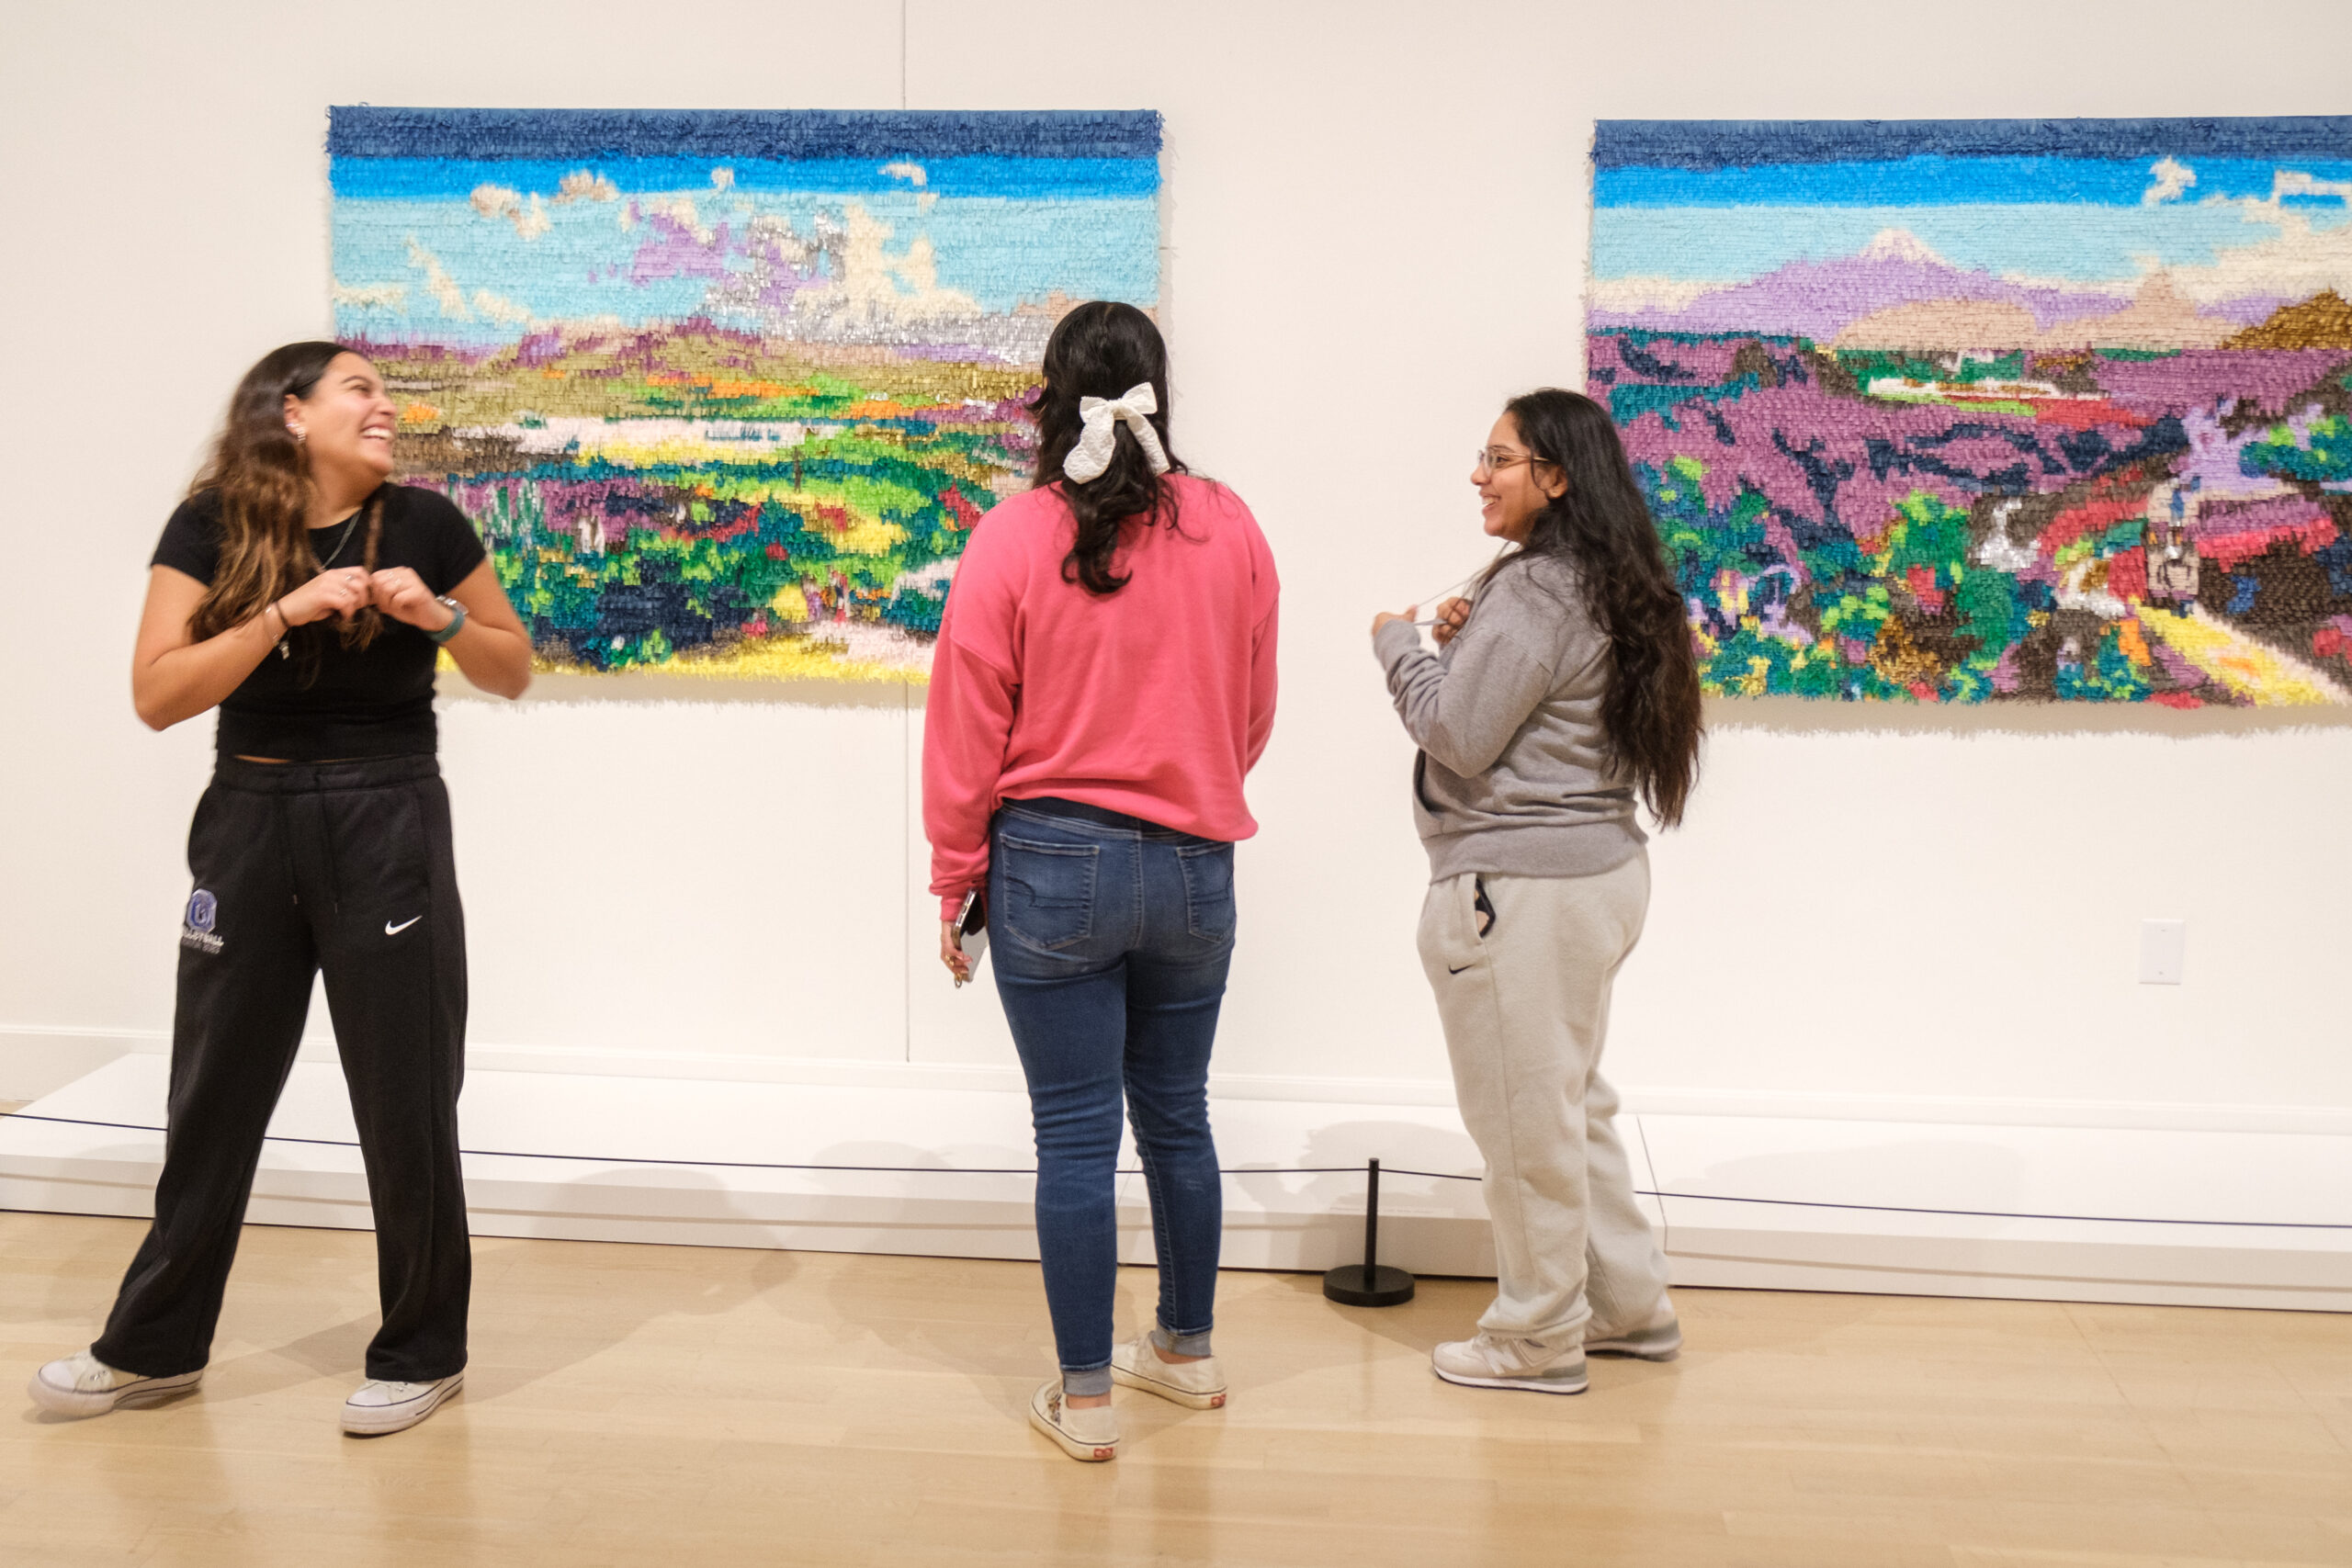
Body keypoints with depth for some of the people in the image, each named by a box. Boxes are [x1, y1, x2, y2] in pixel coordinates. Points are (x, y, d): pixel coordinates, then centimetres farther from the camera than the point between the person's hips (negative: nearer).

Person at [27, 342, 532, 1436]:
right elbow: (157, 694, -11)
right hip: (251, 821, 1)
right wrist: (285, 613, -21)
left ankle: (421, 1354, 18)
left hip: (388, 823, -1)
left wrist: (440, 616, -13)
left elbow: (514, 673, 5)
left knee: (405, 1098, 3)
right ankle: (155, 1346, 28)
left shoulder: (424, 525, -2)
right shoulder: (211, 528, -3)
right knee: (215, 1095, 11)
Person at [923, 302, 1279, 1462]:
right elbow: (1253, 713, 9)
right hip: (1194, 865, 3)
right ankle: (1187, 1351, 34)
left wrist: (955, 882, 4)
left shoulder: (1011, 539, -9)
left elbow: (967, 728, -6)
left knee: (1076, 1133, 5)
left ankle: (1084, 1399, 14)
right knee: (1176, 1115, 18)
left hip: (1054, 861, -3)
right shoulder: (1230, 531, -1)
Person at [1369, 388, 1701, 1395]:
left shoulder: (1533, 592, -18)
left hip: (1523, 889, -10)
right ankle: (1629, 1307, 32)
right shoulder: (1608, 586, 12)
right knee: (1572, 1101, 21)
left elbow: (1458, 738, -17)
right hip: (1599, 866, 10)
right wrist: (1463, 643, 5)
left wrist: (1400, 644, -3)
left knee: (1524, 1116, 3)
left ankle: (1538, 1340, 16)